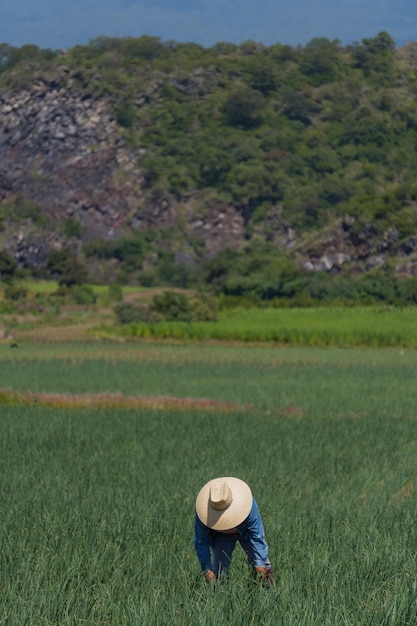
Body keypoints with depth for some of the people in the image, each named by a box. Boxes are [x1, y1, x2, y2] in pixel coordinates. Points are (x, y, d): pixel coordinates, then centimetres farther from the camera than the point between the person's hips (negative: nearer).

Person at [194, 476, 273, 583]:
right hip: (220, 536, 1)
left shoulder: (247, 504, -39)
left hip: (246, 532, -1)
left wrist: (260, 565, -33)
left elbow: (257, 536, -30)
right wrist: (207, 569, -24)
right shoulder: (204, 511, -35)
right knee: (219, 570, -11)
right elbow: (201, 542, -21)